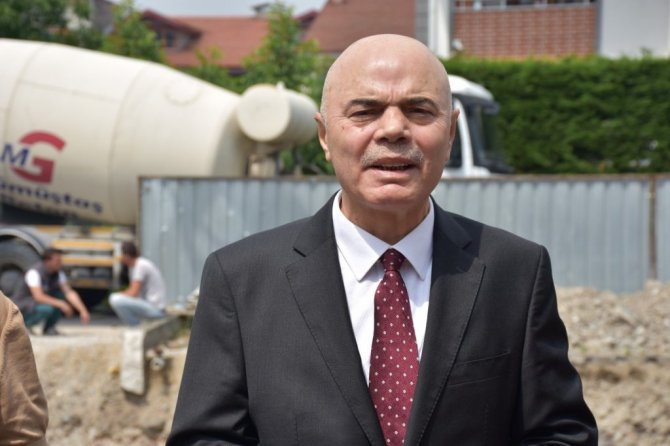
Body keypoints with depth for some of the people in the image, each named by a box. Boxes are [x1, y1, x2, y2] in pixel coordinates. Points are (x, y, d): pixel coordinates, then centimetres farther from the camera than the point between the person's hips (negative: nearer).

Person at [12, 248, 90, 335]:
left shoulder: (58, 273, -4)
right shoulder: (34, 272, -26)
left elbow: (70, 292, -10)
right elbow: (38, 297, -35)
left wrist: (82, 310, -22)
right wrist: (61, 304, -37)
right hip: (22, 308, -8)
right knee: (47, 308, -36)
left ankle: (48, 327, 0)